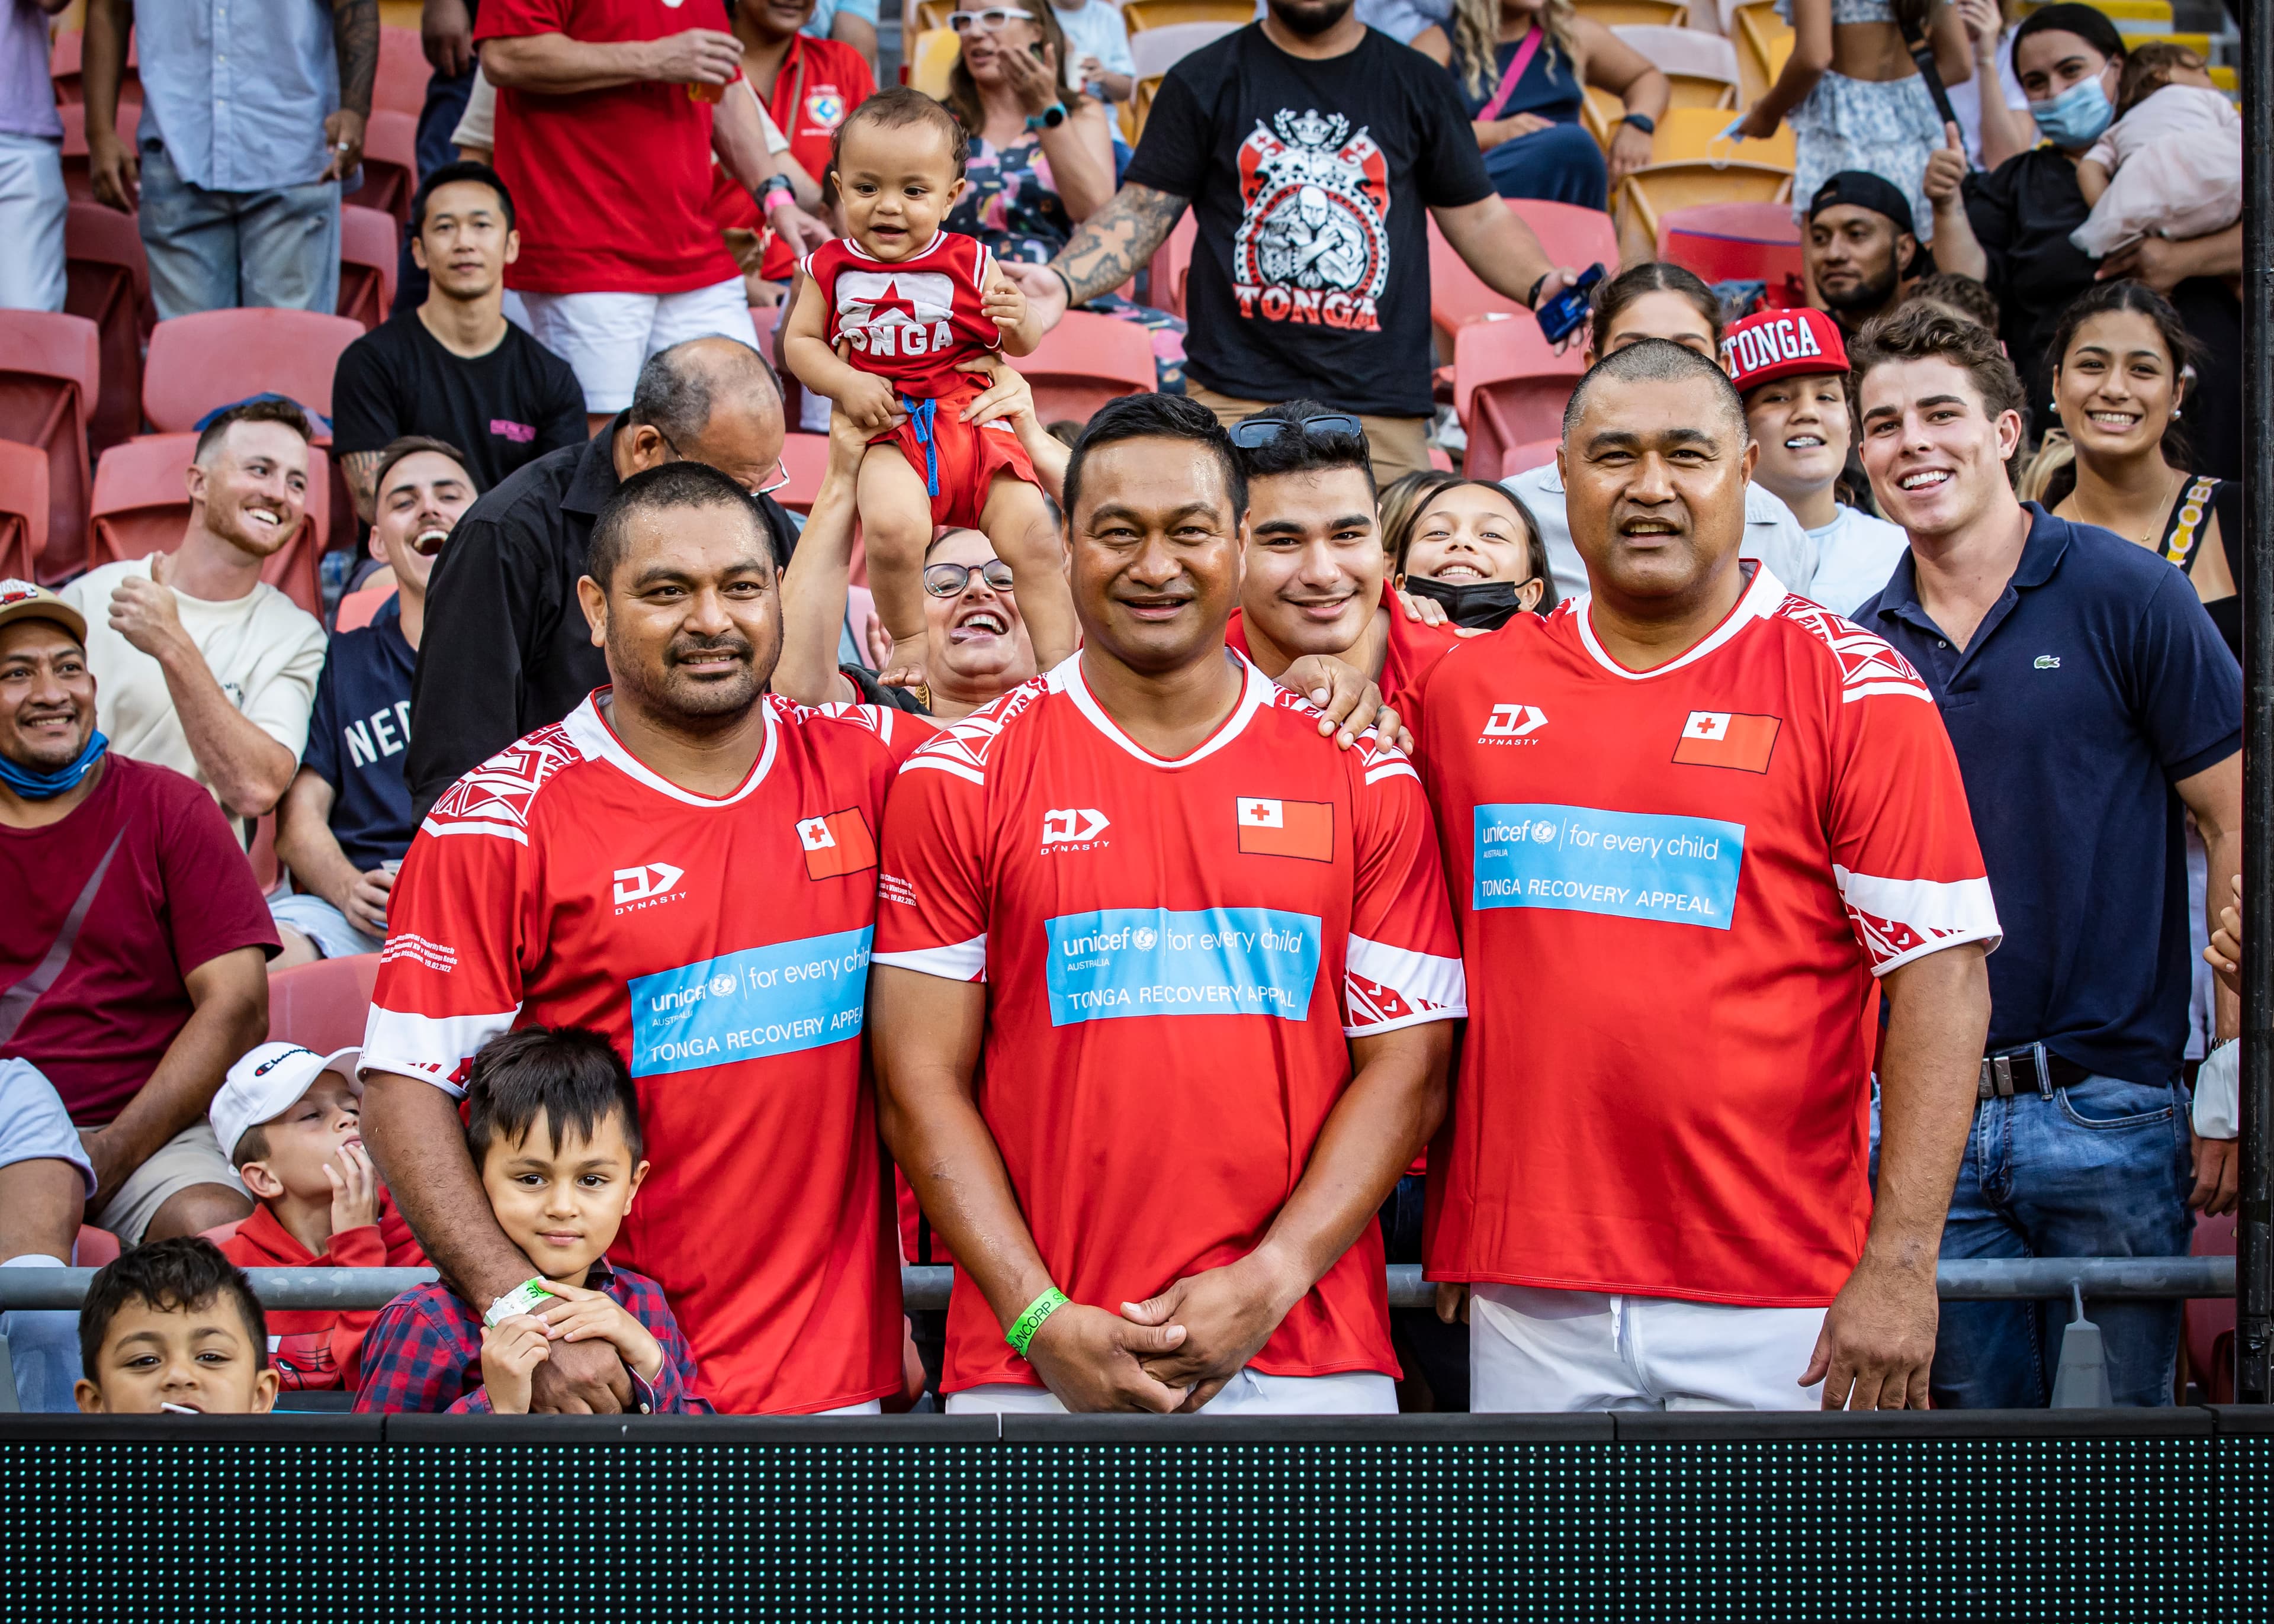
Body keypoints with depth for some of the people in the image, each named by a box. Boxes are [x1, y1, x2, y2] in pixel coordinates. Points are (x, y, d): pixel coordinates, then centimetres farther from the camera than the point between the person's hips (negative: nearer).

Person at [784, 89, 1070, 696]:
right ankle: (908, 640, -4)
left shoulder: (970, 263, 2)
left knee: (1033, 537, -14)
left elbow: (1022, 345, 9)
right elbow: (800, 341, 11)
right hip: (893, 433, -1)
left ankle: (1062, 659, 0)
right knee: (892, 525, -29)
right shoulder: (830, 269, 5)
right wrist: (846, 384, -7)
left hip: (976, 421, 1)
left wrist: (1018, 318, -15)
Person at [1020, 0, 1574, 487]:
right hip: (1236, 398, -1)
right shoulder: (1205, 81, 12)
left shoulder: (1417, 84, 15)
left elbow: (1478, 218, 16)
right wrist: (1062, 283, -10)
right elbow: (1142, 212, 8)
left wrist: (1541, 285, -3)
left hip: (1382, 406, 1)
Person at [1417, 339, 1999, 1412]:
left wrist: (1900, 1263, -13)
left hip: (1774, 1300, -3)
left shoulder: (1853, 686, -2)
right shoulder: (1470, 688, 8)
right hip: (1524, 1298, 3)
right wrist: (1447, 1232, 10)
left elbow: (1941, 978, -6)